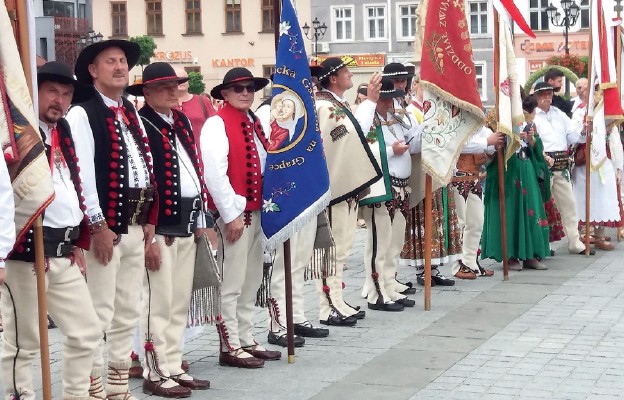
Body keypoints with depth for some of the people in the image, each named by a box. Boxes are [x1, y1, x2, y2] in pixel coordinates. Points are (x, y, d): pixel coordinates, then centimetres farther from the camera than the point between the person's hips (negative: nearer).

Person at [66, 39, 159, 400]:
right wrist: (98, 225, -17)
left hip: (137, 225, 8)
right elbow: (83, 174, -14)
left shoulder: (132, 114, 17)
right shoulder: (83, 114, -7)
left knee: (129, 310, 12)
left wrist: (150, 219, 10)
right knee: (100, 310, -6)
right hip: (106, 225, -8)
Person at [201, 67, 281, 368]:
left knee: (251, 280, 14)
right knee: (231, 283, -3)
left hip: (255, 211, 9)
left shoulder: (253, 123, 14)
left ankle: (246, 340, 23)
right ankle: (230, 347, 4)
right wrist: (231, 215, -18)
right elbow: (214, 174, -18)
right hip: (233, 213, -9)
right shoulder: (217, 125, -11)